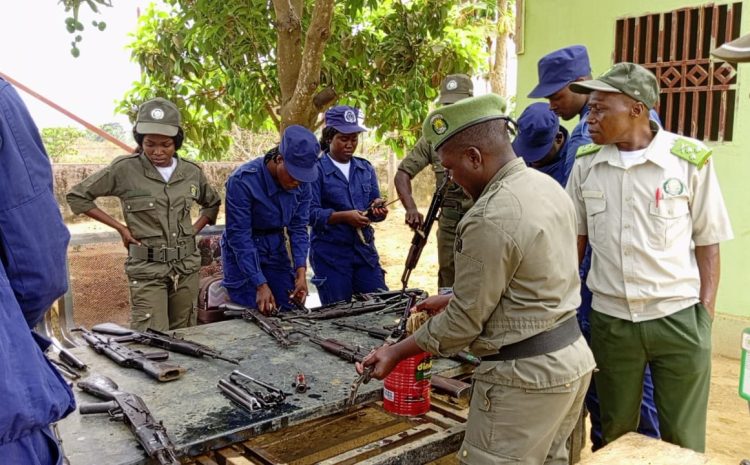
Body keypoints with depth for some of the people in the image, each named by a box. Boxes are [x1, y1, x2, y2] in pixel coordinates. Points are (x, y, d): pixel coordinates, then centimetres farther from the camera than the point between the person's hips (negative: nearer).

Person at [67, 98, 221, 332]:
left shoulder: (191, 172, 3)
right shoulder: (124, 169, -7)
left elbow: (213, 203, 23)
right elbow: (77, 196, 1)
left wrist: (195, 229, 7)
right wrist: (120, 227, -4)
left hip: (187, 266, 4)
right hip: (147, 269, -4)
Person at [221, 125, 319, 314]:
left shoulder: (301, 182, -11)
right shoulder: (243, 180, -26)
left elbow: (298, 228, -5)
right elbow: (239, 236, -24)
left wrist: (301, 271, -17)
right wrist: (260, 285, -27)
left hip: (277, 250, 5)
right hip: (243, 252, -4)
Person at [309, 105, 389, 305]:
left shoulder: (366, 168, 11)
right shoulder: (316, 169, -5)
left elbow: (375, 207, 10)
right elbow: (310, 213, -13)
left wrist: (377, 208, -13)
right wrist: (344, 216, -24)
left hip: (364, 249, 5)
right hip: (330, 253, -4)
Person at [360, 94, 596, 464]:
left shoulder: (489, 219, -24)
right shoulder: (548, 185, 5)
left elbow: (465, 321, -16)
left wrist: (396, 353, -5)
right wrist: (453, 299, 19)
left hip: (525, 373, -9)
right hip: (571, 354, 9)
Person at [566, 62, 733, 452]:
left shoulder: (691, 159, -9)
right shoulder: (585, 164, 0)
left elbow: (707, 242, -2)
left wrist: (706, 314, -5)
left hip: (679, 319, -2)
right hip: (609, 320, 3)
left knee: (683, 440, 12)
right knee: (615, 434, 17)